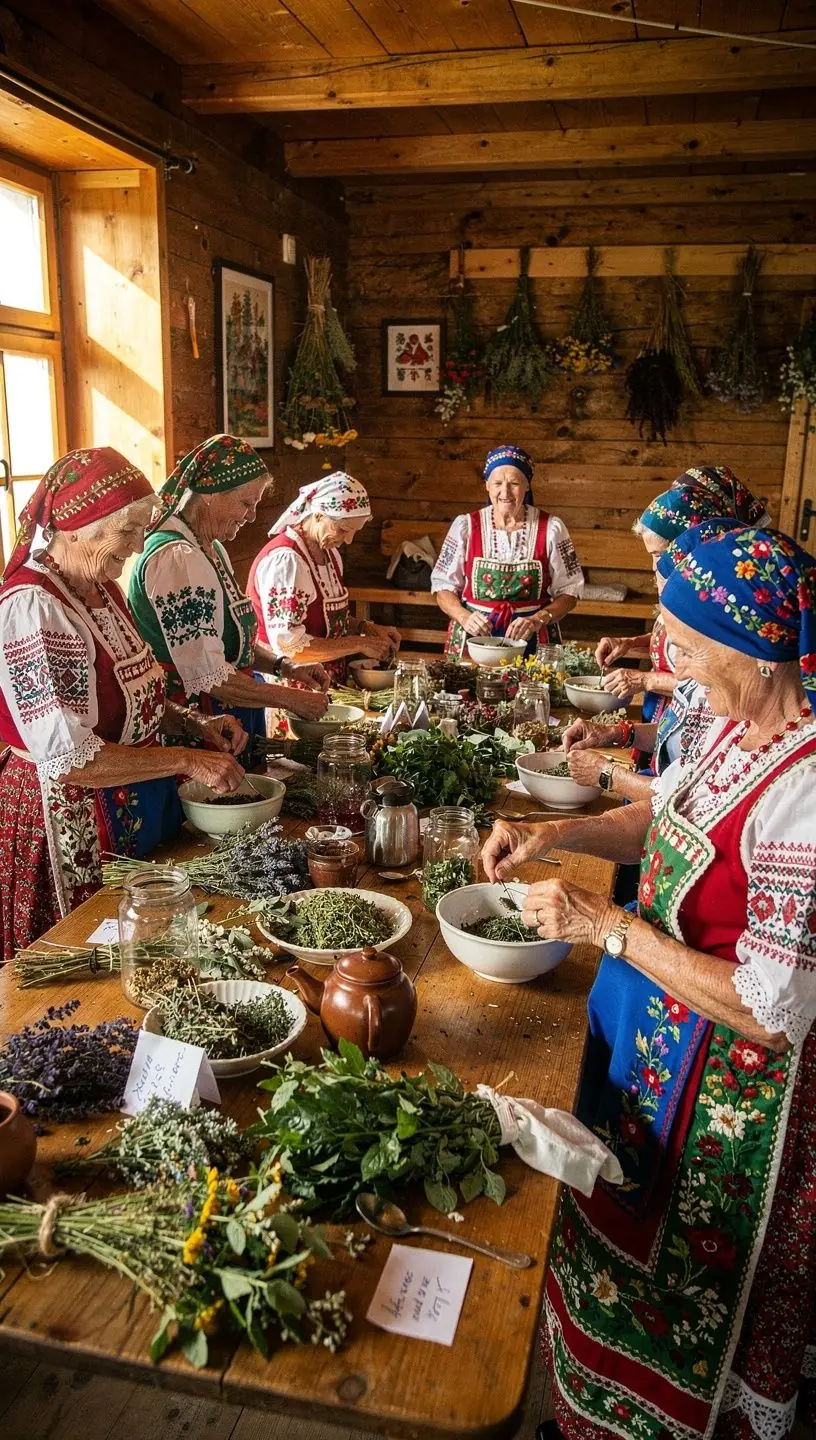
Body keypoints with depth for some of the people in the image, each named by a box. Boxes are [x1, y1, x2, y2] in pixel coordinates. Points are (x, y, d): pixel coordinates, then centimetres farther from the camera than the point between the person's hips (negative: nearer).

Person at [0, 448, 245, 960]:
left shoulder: (103, 589, 5)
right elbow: (69, 758, -24)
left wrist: (193, 724, 1)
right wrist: (187, 761, -21)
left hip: (138, 813, 8)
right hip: (71, 826, -8)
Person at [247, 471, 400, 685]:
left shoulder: (331, 553, 11)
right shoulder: (285, 560, -17)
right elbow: (289, 646, -22)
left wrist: (366, 628, 6)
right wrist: (359, 644, -17)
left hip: (331, 682, 8)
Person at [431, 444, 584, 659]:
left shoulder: (551, 529, 2)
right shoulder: (465, 526, 3)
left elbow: (569, 592, 4)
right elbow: (443, 587, 6)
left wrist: (538, 619, -13)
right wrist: (464, 617, -13)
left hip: (532, 641, 0)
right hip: (472, 639, 0)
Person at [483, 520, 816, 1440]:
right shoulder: (735, 722, -6)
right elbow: (662, 819, 11)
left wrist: (606, 925, -25)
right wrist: (554, 834, -4)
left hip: (725, 1080, -8)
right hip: (646, 1032, 9)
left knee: (687, 1308, 19)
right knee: (621, 1242, 30)